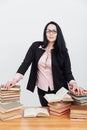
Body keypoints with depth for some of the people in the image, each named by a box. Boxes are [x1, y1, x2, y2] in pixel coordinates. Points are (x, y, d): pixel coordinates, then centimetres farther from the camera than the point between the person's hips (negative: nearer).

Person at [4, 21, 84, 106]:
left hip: (59, 89, -1)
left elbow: (67, 71, -6)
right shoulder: (36, 46, -2)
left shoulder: (62, 50, -5)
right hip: (42, 90, 1)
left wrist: (73, 84, -25)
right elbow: (26, 63, -8)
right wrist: (15, 79, -21)